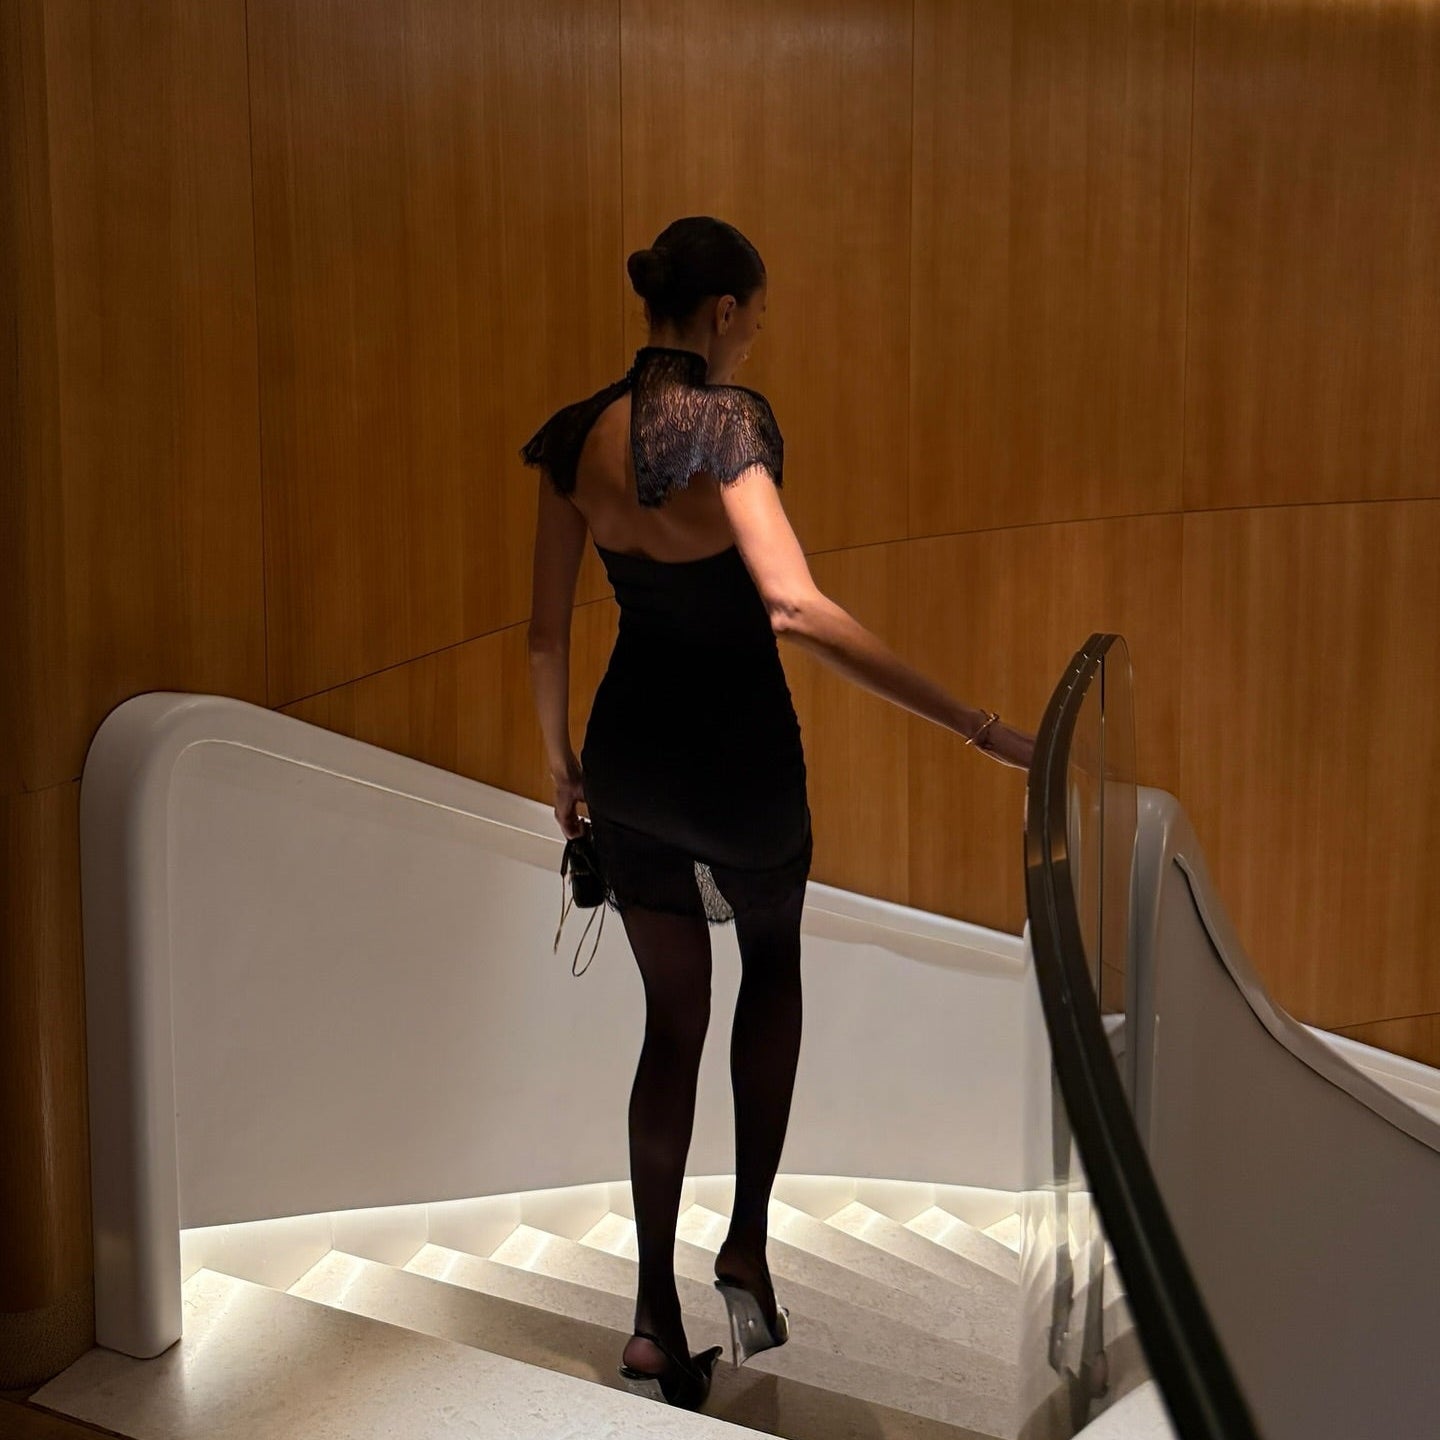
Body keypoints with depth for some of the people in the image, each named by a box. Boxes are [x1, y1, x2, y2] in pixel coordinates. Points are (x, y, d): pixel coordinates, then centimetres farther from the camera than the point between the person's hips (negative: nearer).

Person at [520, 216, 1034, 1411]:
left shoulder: (578, 435, 0)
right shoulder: (726, 420, -18)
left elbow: (548, 631, 5)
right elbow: (797, 608, -31)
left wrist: (562, 763, 19)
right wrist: (975, 726, -33)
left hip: (629, 745, 5)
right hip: (737, 747, -4)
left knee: (673, 1016, 17)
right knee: (774, 966, 25)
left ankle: (656, 1315, 19)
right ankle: (747, 1244, 18)